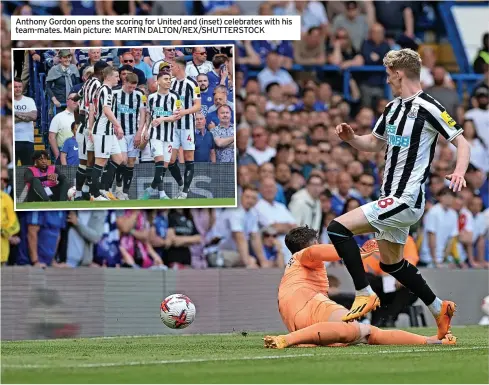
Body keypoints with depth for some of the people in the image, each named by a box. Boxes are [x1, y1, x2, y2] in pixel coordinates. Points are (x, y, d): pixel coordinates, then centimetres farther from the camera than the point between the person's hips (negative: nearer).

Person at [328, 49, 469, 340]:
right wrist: (351, 138, 4)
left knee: (339, 228, -17)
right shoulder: (393, 108, 13)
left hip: (406, 200, -10)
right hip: (392, 197, 10)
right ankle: (439, 309, 31)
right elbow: (374, 143, 25)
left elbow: (462, 142, -12)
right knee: (392, 263, 19)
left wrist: (459, 172, -30)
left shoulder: (428, 108, -13)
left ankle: (365, 295, -10)